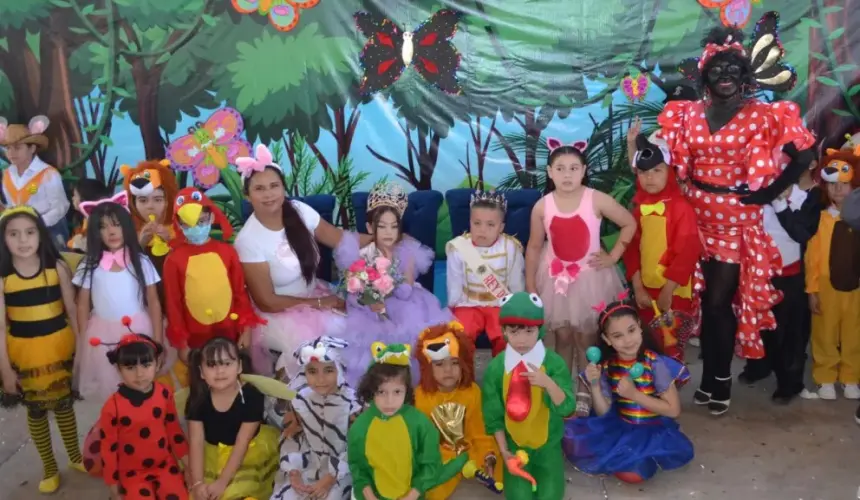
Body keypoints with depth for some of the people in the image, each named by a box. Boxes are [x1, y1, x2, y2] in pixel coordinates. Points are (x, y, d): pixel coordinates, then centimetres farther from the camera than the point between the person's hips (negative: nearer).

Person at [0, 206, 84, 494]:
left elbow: (73, 312, -2)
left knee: (64, 404, 16)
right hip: (23, 353, 0)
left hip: (59, 348, 1)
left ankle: (75, 456, 38)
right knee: (35, 411, 14)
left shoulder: (57, 268, -8)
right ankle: (49, 467, 32)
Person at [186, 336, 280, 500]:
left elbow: (241, 444, -20)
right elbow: (196, 442, -13)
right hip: (211, 455, 3)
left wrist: (222, 482, -23)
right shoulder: (198, 399, -13)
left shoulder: (251, 396, -21)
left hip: (248, 455, -3)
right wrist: (197, 482, -22)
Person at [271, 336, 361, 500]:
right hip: (307, 463, 4)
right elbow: (291, 436, 5)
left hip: (339, 469, -3)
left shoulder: (351, 402, -17)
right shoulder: (301, 399, -6)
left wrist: (330, 478, -16)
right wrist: (293, 472, -5)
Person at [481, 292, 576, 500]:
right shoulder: (496, 367, -9)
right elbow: (493, 416, -2)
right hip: (514, 446, 0)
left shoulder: (554, 362, -11)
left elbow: (567, 408, -17)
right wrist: (504, 451, -6)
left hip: (548, 444, 0)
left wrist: (548, 383, -33)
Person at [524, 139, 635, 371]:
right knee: (563, 337, 12)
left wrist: (613, 256, -5)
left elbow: (630, 224, -2)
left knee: (586, 338, 9)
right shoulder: (542, 206, -10)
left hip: (590, 276, -1)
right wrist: (530, 286, -1)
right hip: (555, 277, 1)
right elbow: (534, 247, -1)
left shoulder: (597, 200, -14)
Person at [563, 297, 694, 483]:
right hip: (619, 428, 4)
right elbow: (603, 413, 0)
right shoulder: (606, 366, -4)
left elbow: (673, 409, -12)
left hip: (654, 431, -3)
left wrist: (634, 394, -21)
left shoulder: (655, 363, -16)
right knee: (572, 438, -17)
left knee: (633, 471, -30)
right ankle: (622, 458, -1)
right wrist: (595, 385, -18)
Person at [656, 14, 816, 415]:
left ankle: (720, 383, 15)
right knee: (705, 299, 9)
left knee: (719, 301, -3)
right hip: (697, 216, 3)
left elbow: (803, 155, -4)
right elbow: (672, 159, 13)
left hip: (737, 220, -3)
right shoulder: (687, 114, 5)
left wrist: (768, 193, -7)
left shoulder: (762, 115, -4)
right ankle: (709, 379, 24)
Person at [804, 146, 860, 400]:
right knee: (825, 336, 10)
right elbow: (812, 257, -5)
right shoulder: (821, 219, -5)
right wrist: (812, 290, -7)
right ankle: (825, 379, 23)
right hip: (826, 288, -1)